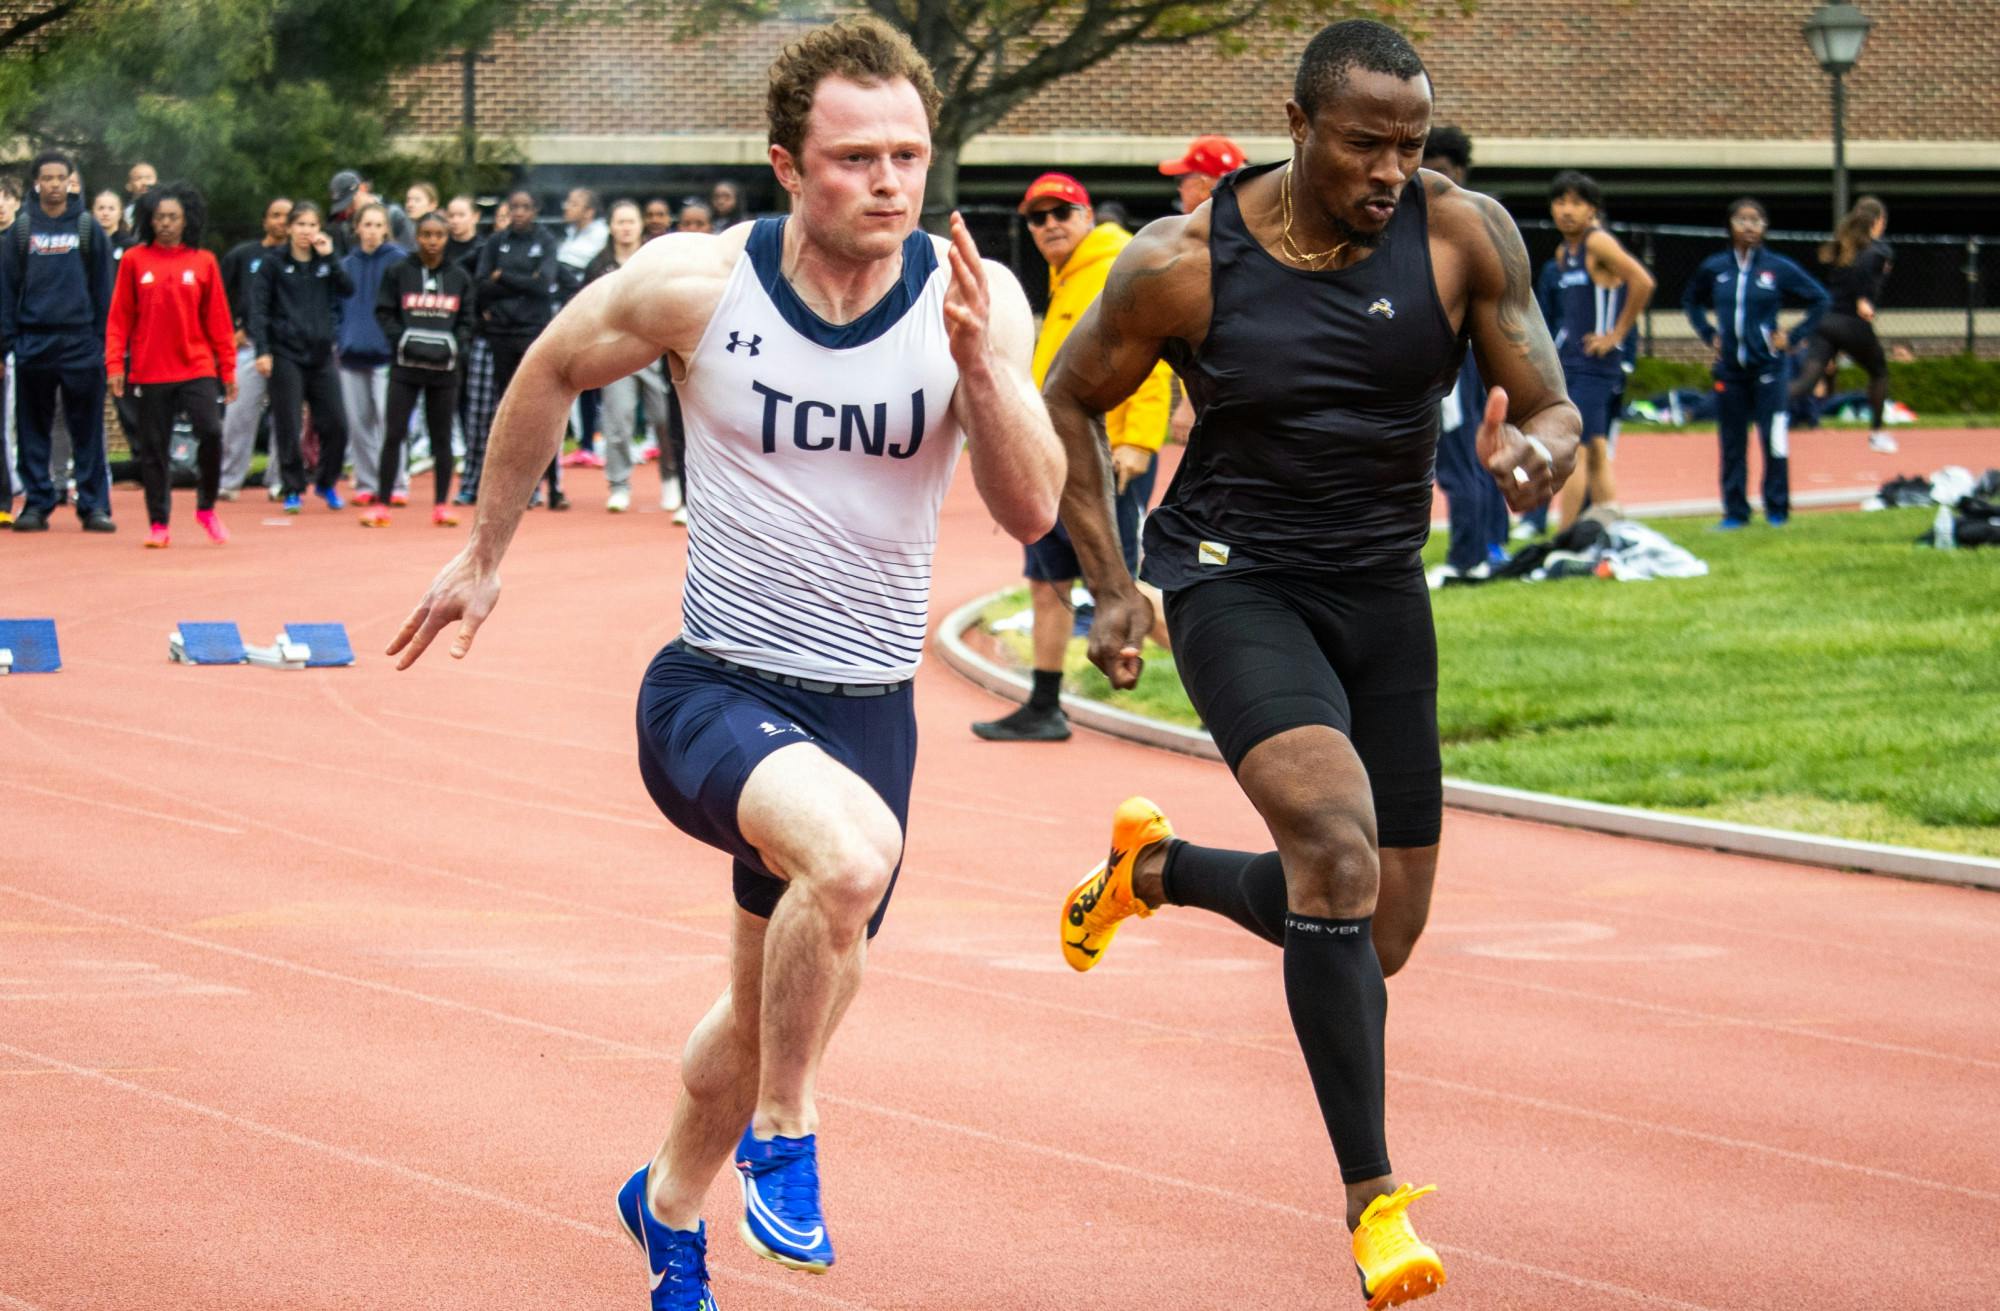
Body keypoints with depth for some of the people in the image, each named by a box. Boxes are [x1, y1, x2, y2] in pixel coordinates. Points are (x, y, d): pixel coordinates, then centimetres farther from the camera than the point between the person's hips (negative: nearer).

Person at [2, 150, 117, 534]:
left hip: (80, 341, -1)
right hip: (33, 341, 1)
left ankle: (94, 505, 2)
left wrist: (104, 340, 0)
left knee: (87, 429, -1)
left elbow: (102, 287, 6)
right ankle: (36, 503, 9)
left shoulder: (87, 227, 5)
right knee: (33, 429, 4)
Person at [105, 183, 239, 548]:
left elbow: (218, 319, 6)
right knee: (153, 448, 3)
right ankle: (158, 523, 14)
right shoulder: (134, 261, 3)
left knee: (211, 432, -14)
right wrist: (115, 364, -4)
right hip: (150, 373, 0)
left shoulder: (203, 262, 4)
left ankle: (206, 507, 7)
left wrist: (228, 369, 5)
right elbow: (119, 318, 3)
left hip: (197, 367, 0)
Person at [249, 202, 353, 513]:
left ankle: (326, 482, 19)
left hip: (321, 355, 3)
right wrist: (262, 350, -12)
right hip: (286, 355, -3)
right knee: (288, 426, -3)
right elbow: (259, 309, -2)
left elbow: (347, 289, -4)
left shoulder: (326, 262, 11)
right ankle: (292, 490, 7)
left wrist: (329, 256, -11)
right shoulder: (274, 265, 1)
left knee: (336, 424, 0)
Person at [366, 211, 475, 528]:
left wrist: (455, 347, -7)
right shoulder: (398, 273, 2)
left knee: (442, 437, 7)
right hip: (405, 367, -2)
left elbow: (466, 320, 10)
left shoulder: (459, 277, 8)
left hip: (444, 368, 2)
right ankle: (382, 505, -1)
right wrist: (401, 341, -13)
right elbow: (383, 312, 1)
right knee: (393, 435, -4)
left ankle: (441, 505, 14)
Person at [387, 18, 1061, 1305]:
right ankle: (781, 1137, -12)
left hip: (869, 707, 4)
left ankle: (670, 1206, 49)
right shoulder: (695, 284, -13)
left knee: (778, 1005, 19)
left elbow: (1033, 511, -13)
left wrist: (978, 363, -29)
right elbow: (552, 372, 6)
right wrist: (485, 554, 16)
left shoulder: (976, 298, -8)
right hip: (715, 691, -4)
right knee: (851, 853, -35)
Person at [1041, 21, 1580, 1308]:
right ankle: (1373, 1193, -20)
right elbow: (1068, 405, 2)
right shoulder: (1183, 264, -14)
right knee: (1339, 852, -28)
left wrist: (1537, 453, -30)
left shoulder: (1464, 234, -10)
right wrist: (1110, 586, -5)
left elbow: (1553, 410, -5)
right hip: (1234, 577, -4)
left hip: (1382, 589, 4)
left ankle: (1155, 866, 40)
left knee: (1379, 932, 9)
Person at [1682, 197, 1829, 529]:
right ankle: (1735, 511, 12)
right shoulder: (1714, 268, 5)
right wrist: (1708, 335, 12)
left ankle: (1777, 510, 5)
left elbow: (1819, 300, 6)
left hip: (1767, 368, -3)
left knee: (1774, 439, -5)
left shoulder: (1778, 268, -3)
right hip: (1729, 367, 3)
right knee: (1731, 444, 5)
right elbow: (1691, 301, 24)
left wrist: (1792, 336, 0)